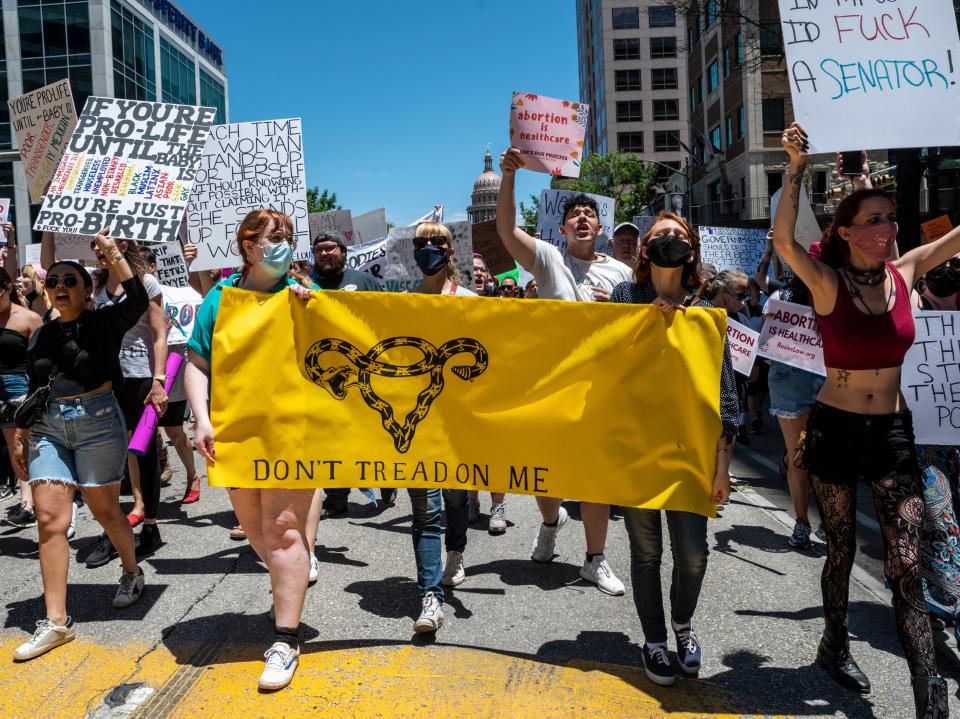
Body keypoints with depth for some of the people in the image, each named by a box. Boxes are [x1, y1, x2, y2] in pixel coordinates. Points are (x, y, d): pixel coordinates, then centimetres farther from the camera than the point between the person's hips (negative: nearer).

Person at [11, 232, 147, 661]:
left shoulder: (104, 323, -2)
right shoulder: (42, 335, 13)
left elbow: (138, 301, -23)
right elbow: (34, 390, 19)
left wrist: (113, 255, -25)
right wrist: (20, 436, 17)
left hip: (98, 421, -4)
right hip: (49, 428, 5)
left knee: (104, 510, 8)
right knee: (50, 520, -3)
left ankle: (132, 571, 37)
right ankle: (56, 621, 2)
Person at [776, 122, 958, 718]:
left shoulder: (904, 274, 0)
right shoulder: (829, 283, -12)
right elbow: (784, 242, -30)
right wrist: (797, 169, -36)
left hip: (893, 431, 3)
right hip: (836, 429, -3)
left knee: (907, 563, -1)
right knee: (842, 549, 13)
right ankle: (836, 645, 37)